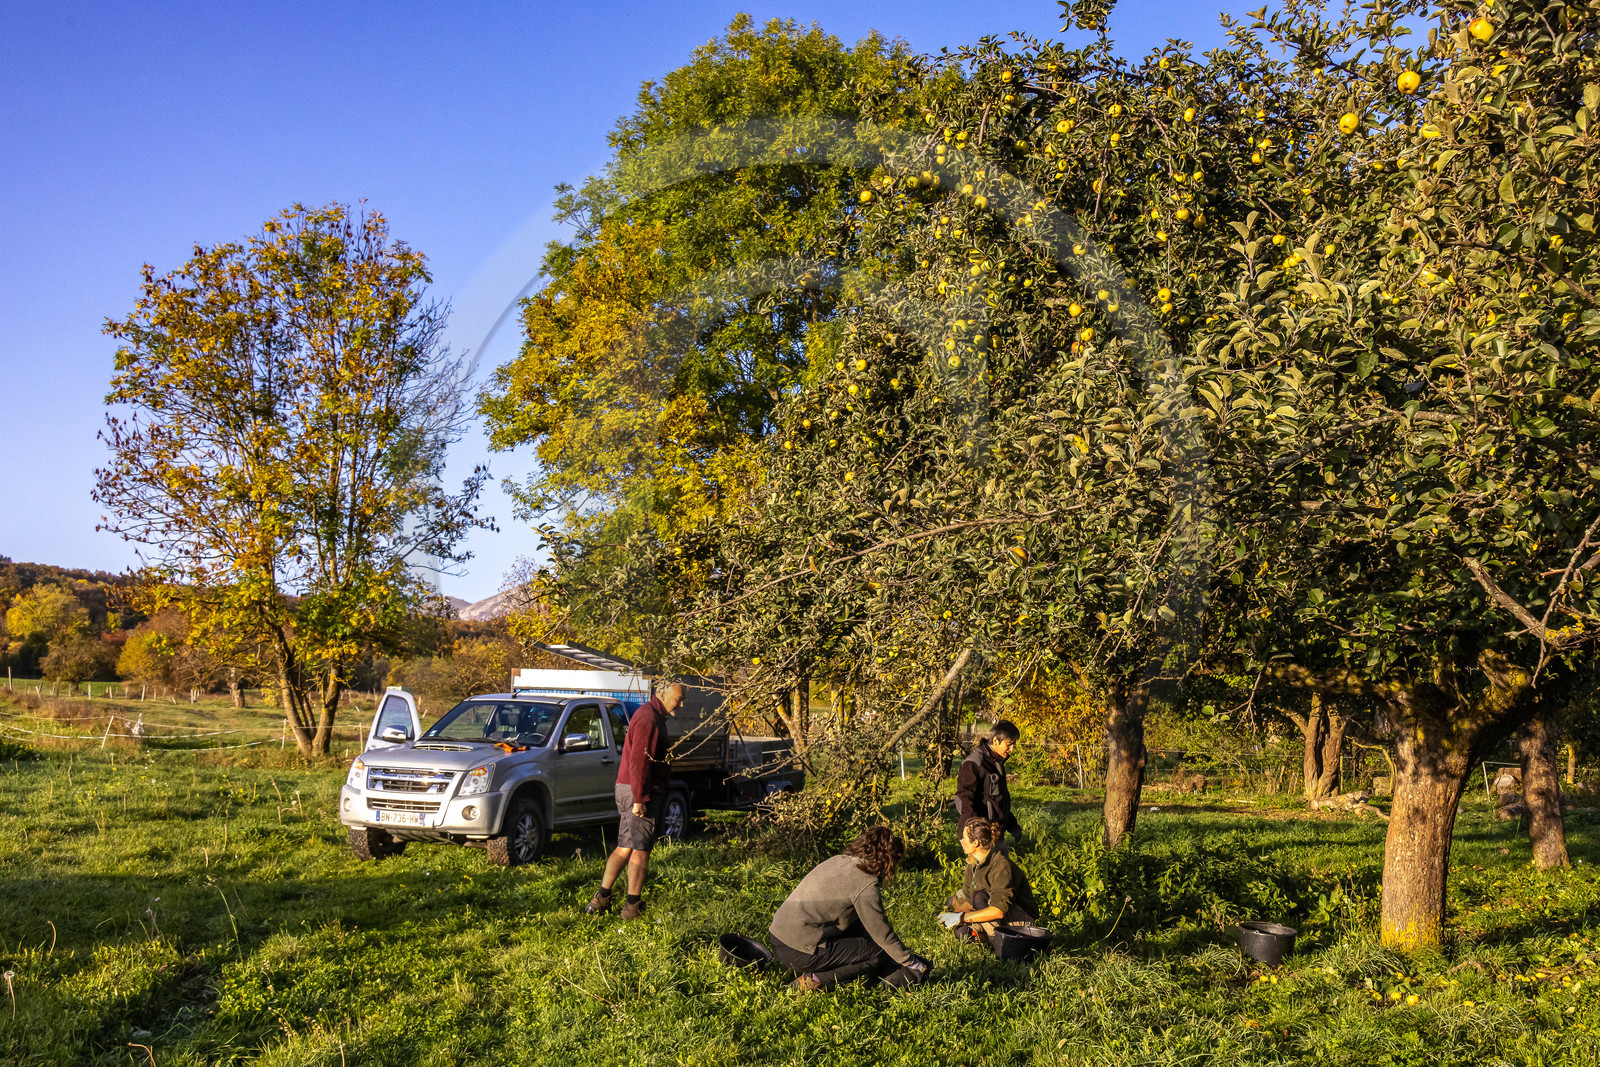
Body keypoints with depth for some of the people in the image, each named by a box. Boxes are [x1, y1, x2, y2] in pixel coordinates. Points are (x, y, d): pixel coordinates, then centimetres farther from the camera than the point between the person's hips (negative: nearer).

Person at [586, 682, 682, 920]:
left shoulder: (652, 716, 18)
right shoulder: (649, 719, -17)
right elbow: (638, 762, -23)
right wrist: (639, 799, -24)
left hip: (628, 789, 10)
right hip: (640, 792, -10)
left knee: (624, 847, 12)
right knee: (640, 849, -2)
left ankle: (602, 898, 13)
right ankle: (632, 905, 5)